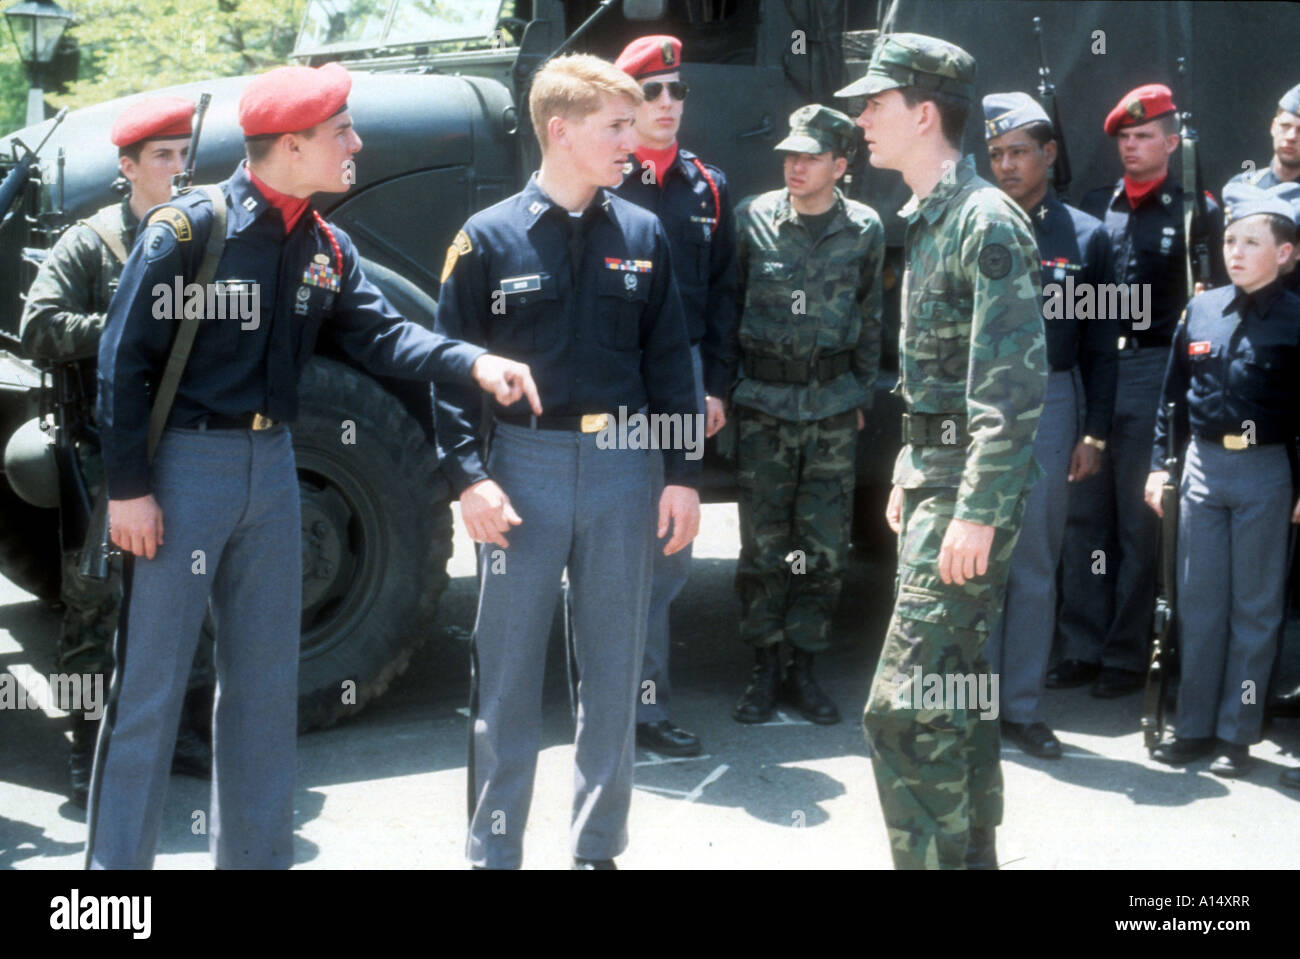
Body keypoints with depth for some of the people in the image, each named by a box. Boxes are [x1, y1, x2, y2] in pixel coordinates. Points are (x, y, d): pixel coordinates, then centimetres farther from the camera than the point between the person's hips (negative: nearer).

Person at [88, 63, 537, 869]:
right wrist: (129, 488, -15)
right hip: (186, 462, -7)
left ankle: (258, 852, 27)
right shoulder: (190, 228, -13)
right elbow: (126, 359, -12)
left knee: (266, 679, 14)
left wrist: (471, 362, -18)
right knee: (149, 684, -1)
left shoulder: (325, 248, 7)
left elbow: (380, 332, 0)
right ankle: (118, 857, 9)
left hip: (271, 465, 7)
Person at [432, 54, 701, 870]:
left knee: (614, 672, 9)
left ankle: (598, 846, 22)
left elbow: (670, 363, 8)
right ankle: (495, 850, 16)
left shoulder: (642, 235, 6)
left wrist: (685, 474, 3)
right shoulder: (491, 237, -1)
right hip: (524, 468, -2)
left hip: (623, 467, 3)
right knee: (507, 675, 4)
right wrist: (469, 475, -10)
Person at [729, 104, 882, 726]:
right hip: (762, 404, -1)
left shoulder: (864, 230, 3)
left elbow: (869, 319, 12)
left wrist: (861, 394, 12)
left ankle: (803, 669, 15)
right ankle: (764, 670, 14)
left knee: (823, 546, 2)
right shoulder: (752, 219, -1)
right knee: (763, 543, 1)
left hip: (833, 408, 1)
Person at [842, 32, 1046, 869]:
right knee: (957, 687, 16)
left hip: (971, 487, -10)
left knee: (905, 706, -12)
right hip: (934, 479, 10)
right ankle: (973, 852, 26)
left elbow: (1015, 386, -22)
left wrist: (978, 512, -25)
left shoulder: (987, 222, -16)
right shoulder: (931, 218, 14)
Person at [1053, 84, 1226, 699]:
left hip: (1153, 373, -4)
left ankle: (1126, 657, 10)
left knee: (1139, 521, 1)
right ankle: (1082, 649, 14)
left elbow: (1212, 297, 0)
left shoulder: (1197, 210, 2)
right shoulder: (1094, 208, 14)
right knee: (1084, 516, 6)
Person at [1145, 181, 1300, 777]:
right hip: (1203, 465, 3)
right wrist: (1159, 463, 7)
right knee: (1197, 601, 8)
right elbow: (1174, 393, 10)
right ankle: (1193, 726, 17)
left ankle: (1237, 733, 13)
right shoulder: (1199, 311, 4)